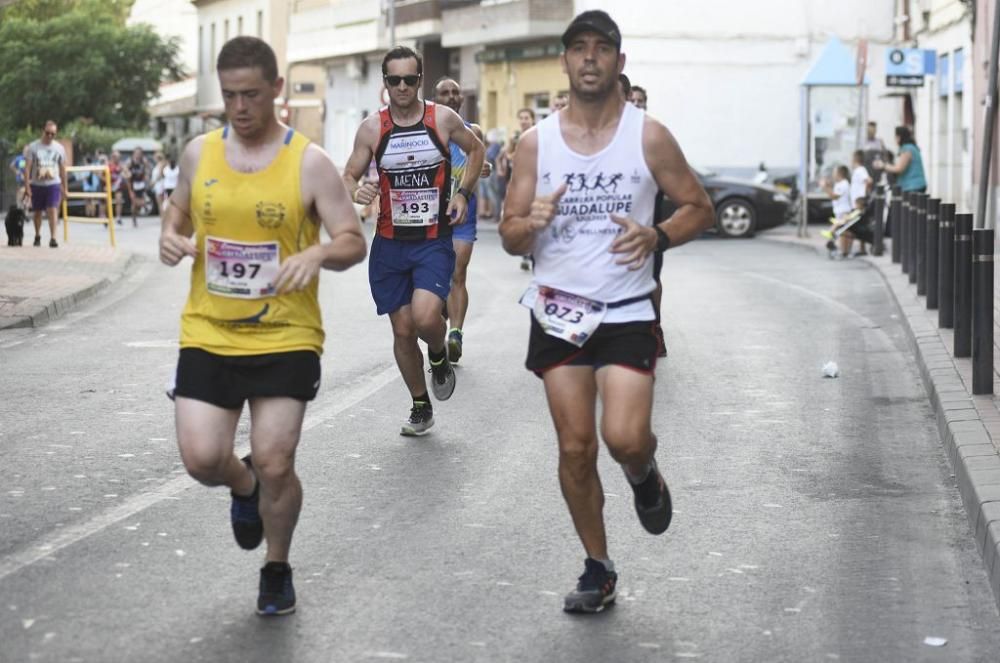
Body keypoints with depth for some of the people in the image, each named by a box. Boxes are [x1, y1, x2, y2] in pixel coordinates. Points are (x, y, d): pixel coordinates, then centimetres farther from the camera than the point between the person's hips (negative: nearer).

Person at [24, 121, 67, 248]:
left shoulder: (59, 148, 4)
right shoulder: (33, 147, -2)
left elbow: (62, 169, 11)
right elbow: (27, 167, -3)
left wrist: (64, 187, 11)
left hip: (53, 184, 0)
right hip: (37, 184, 0)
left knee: (52, 210, -14)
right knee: (38, 212, 10)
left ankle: (53, 238, -18)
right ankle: (37, 236, 27)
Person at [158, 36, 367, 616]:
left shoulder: (309, 162, -8)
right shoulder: (199, 153, 3)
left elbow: (354, 243, -6)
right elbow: (178, 212, 19)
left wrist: (318, 253, -28)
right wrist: (172, 238, -4)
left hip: (286, 339, -3)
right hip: (208, 335, 3)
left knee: (275, 465, -3)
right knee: (202, 459, -8)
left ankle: (278, 571, 25)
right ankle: (244, 488, 31)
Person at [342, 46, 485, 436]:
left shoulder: (443, 118, -3)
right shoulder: (372, 127, -1)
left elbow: (475, 150, 14)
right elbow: (348, 177, 4)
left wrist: (463, 193, 2)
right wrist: (357, 192, -19)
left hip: (434, 241, -2)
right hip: (389, 243, 2)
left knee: (425, 316, -23)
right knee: (402, 330, 7)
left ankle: (439, 357, 12)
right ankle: (421, 408, 25)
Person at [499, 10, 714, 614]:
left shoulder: (649, 136, -3)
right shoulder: (537, 142, 2)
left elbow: (699, 209, 4)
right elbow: (511, 238, 5)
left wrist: (657, 236, -17)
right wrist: (532, 224, -19)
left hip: (627, 313, -2)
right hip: (559, 313, 2)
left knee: (625, 439, -17)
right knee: (575, 447, 3)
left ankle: (645, 474, 21)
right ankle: (598, 570, 19)